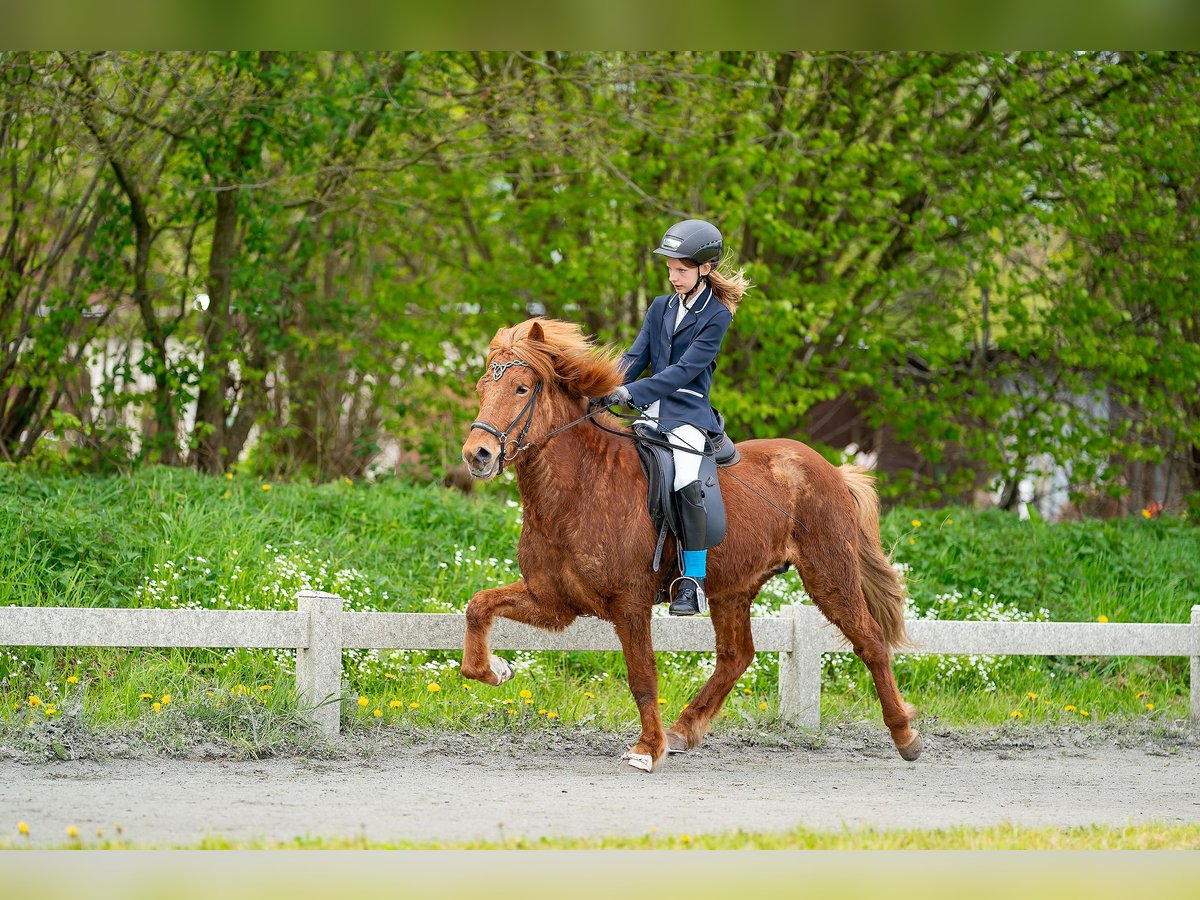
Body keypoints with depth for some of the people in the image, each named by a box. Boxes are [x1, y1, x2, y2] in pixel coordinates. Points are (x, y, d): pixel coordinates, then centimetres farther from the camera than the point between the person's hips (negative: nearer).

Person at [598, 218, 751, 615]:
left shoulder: (716, 315, -4)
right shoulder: (661, 307, 16)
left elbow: (685, 369, -13)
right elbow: (635, 357, 9)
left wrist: (632, 391, -22)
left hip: (688, 412, -6)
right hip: (650, 409, 7)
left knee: (686, 482, -30)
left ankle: (693, 583, -25)